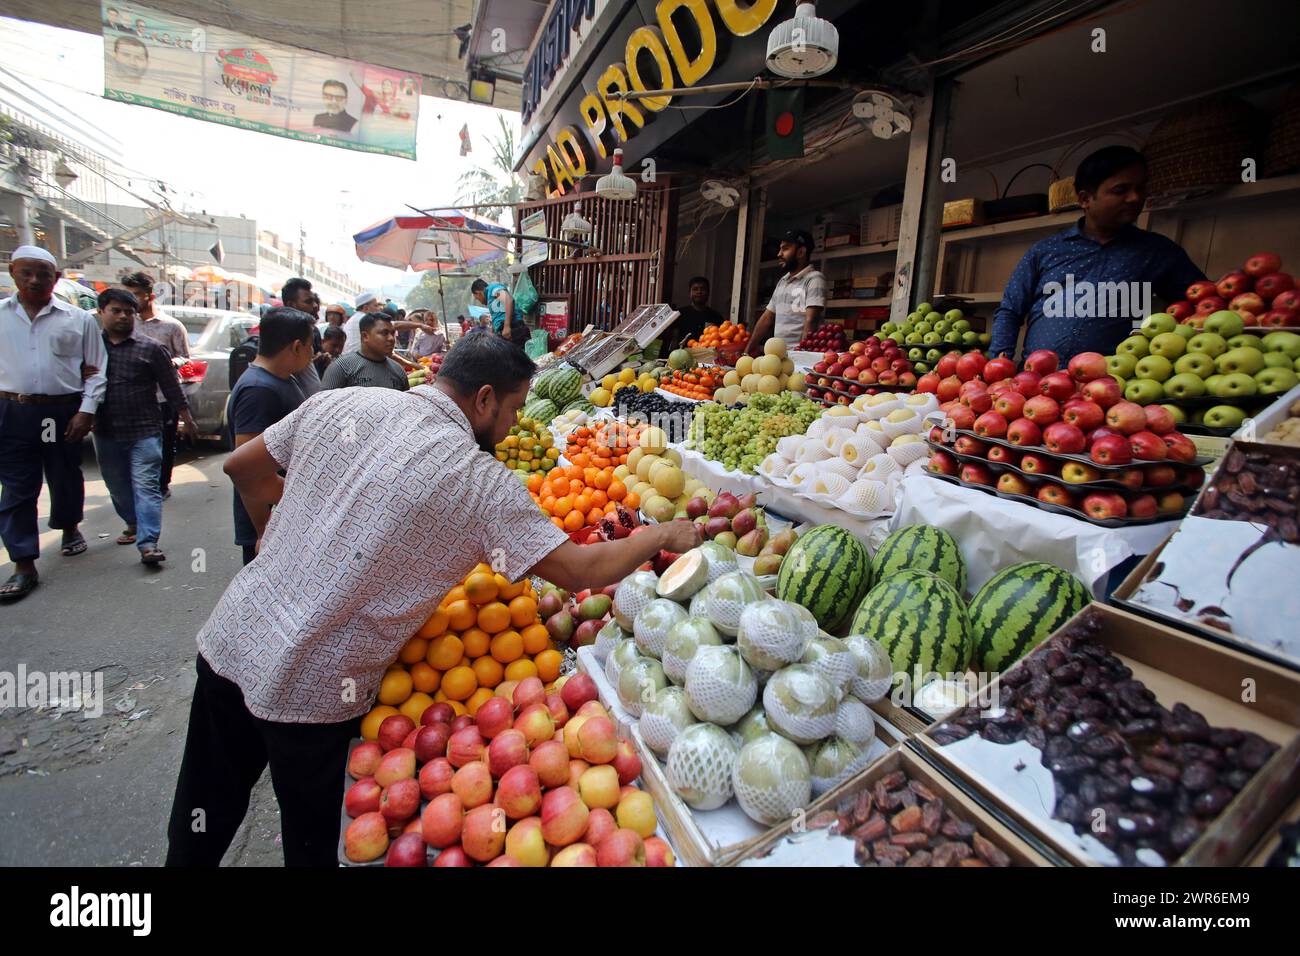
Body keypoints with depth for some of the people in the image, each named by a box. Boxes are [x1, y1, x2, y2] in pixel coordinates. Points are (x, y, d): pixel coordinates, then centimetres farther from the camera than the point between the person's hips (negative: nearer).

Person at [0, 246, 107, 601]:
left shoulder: (79, 319, 3)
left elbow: (95, 372, 2)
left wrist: (86, 411, -6)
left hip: (63, 412, -1)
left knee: (66, 478, 14)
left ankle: (70, 528, 40)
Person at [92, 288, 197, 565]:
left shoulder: (150, 348, 1)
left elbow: (171, 387, 3)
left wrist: (186, 419, 4)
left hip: (144, 431, -4)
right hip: (106, 433, 4)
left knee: (146, 486, -9)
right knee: (117, 487, 16)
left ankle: (148, 543, -14)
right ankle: (133, 524, 37)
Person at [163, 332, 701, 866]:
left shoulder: (340, 402, -2)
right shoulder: (481, 481, -17)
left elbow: (242, 467, 12)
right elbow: (581, 571, -16)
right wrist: (663, 534, 0)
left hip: (228, 641, 5)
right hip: (310, 690, -5)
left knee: (202, 824, 26)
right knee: (310, 841, 22)